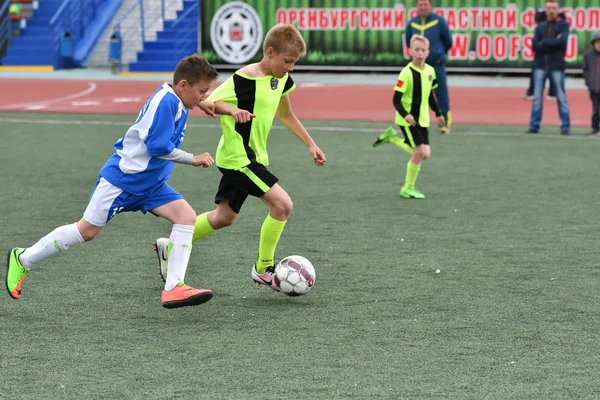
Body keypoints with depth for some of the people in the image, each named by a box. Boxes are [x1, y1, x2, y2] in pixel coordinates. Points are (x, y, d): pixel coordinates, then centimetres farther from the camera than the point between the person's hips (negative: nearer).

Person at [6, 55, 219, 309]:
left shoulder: (178, 105, 7)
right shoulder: (166, 101, -21)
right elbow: (159, 147, -25)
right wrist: (194, 160, -16)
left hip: (149, 183, 9)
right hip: (123, 178, -9)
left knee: (187, 216, -10)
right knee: (86, 230, 0)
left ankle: (173, 288, -14)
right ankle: (23, 260, 18)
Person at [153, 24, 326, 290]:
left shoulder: (281, 80, 5)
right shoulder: (244, 79, -21)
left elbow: (286, 115, 21)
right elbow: (208, 102, -19)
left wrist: (310, 144, 19)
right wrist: (233, 110, -37)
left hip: (253, 157, 9)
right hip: (238, 156, -9)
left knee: (224, 217, 19)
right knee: (282, 204, -16)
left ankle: (171, 248, 33)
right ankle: (263, 269, -2)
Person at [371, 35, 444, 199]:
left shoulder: (430, 71, 3)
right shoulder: (406, 73, -17)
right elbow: (396, 99, -17)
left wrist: (438, 113, 23)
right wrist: (406, 115, -32)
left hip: (422, 119, 7)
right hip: (408, 120, -7)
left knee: (425, 154, 3)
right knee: (420, 152, -13)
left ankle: (392, 137, 22)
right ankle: (408, 188, 4)